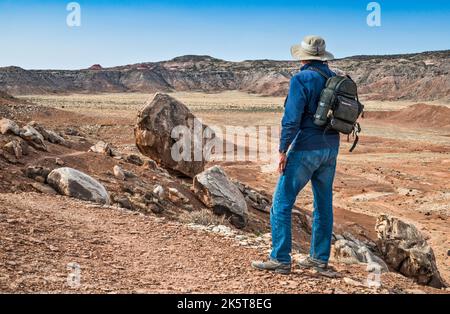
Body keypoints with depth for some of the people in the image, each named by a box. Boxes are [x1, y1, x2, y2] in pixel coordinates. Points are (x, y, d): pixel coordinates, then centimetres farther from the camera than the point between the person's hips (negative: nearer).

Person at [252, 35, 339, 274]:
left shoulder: (301, 79, -13)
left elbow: (292, 118, -19)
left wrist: (283, 151, -13)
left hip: (305, 149, -8)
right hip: (330, 149, 8)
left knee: (282, 203, -1)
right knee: (323, 204, 13)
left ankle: (280, 260, 0)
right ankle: (319, 258, 20)